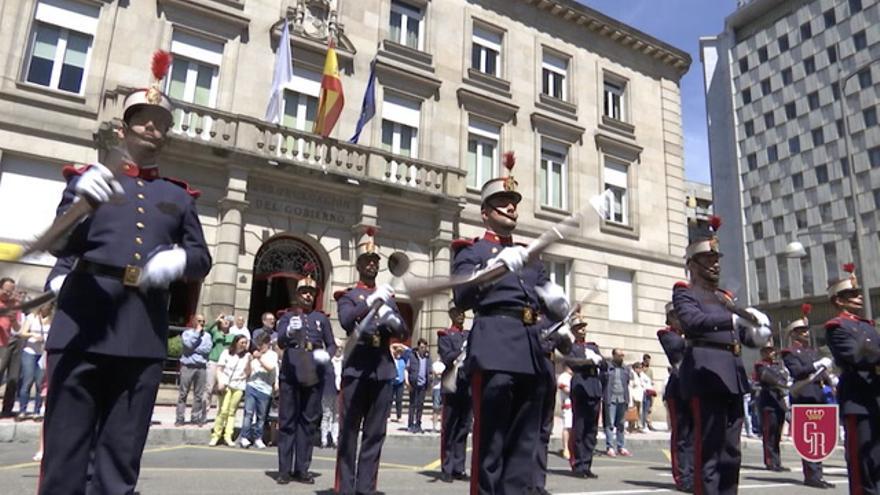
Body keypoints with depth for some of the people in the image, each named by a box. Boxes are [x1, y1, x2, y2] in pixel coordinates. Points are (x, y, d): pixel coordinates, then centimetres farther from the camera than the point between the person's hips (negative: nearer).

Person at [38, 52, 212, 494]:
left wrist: (179, 260, -12)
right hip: (82, 326, -2)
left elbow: (203, 258, 12)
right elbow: (60, 245, -1)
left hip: (144, 336, 2)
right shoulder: (87, 178, 10)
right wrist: (81, 202, -22)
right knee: (66, 450, 2)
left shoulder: (179, 196, 16)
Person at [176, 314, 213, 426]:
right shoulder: (187, 332, 7)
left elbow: (207, 349, -3)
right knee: (183, 393, -1)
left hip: (201, 367, 2)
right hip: (187, 366, -2)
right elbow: (188, 344, -12)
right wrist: (197, 332, -5)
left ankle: (196, 418, 11)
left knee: (199, 394, 3)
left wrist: (193, 348, -6)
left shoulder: (207, 335, 11)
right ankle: (180, 418, 3)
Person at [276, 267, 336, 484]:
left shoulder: (322, 318, 12)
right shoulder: (287, 316, 7)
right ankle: (284, 469, 7)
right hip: (290, 374, -2)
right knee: (287, 421, 2)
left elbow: (332, 344, 12)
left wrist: (327, 355, -11)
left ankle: (302, 469, 12)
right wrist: (290, 331, -31)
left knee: (309, 421, 4)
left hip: (314, 375, 2)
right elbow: (280, 342, -8)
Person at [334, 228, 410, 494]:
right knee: (349, 432, -1)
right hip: (356, 370, -4)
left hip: (383, 372, 4)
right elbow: (346, 322, -13)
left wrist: (390, 319, -9)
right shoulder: (348, 295, 8)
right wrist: (373, 300, -20)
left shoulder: (388, 296, 19)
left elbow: (404, 332, 11)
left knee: (375, 433, 5)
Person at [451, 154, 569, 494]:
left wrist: (557, 302, -4)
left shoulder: (529, 256, 27)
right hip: (495, 347, -6)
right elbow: (462, 297, -8)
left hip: (531, 350, 6)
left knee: (524, 443, 7)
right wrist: (498, 264, -21)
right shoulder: (471, 250, 10)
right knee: (490, 442, -4)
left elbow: (553, 305, 21)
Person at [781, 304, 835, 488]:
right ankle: (813, 475, -7)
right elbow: (797, 372, -15)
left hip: (818, 396, 8)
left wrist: (831, 379, 0)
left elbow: (820, 371, 20)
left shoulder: (813, 351, 23)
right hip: (803, 397, -8)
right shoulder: (789, 352, -1)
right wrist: (818, 364, -23)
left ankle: (816, 474, 16)